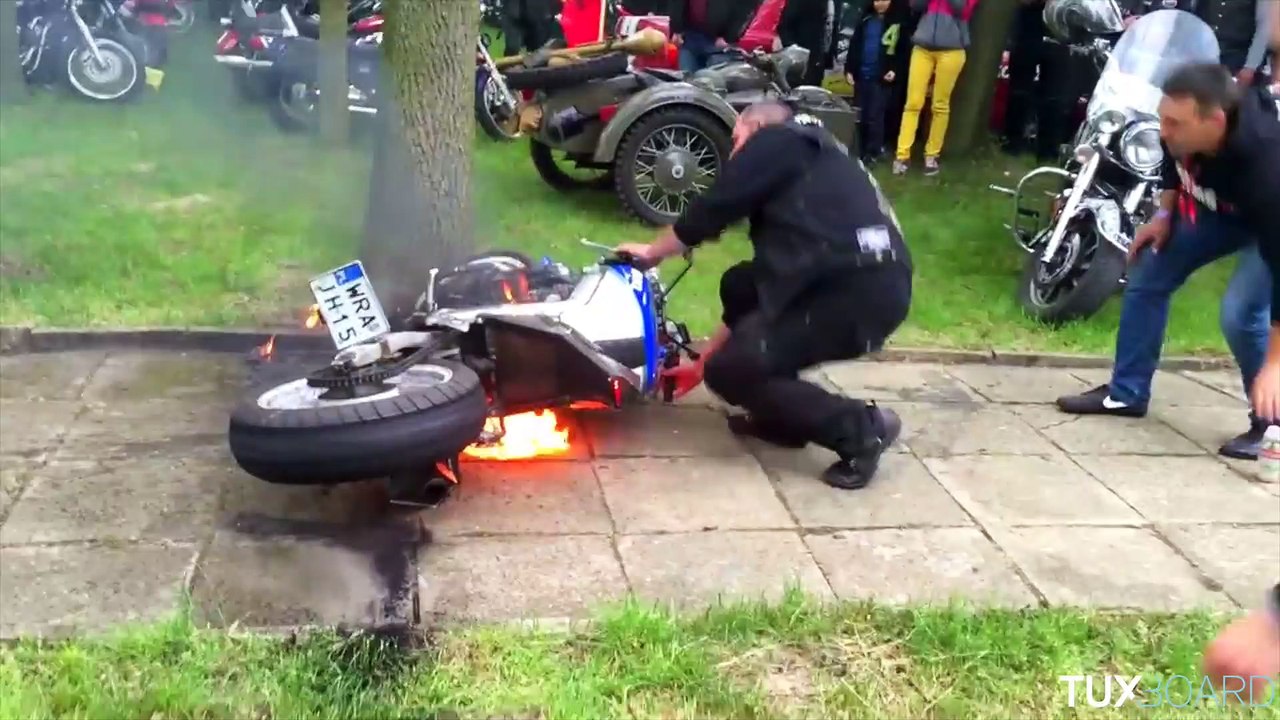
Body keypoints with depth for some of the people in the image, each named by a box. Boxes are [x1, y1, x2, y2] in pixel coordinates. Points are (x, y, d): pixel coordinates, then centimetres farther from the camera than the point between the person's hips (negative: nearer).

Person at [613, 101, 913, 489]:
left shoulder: (777, 142, 7)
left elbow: (714, 209, 0)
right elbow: (758, 287, 32)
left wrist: (653, 252, 20)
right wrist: (701, 362, 36)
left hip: (859, 290, -9)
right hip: (870, 283, 9)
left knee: (730, 371, -2)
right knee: (739, 285, 24)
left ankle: (860, 428, 1)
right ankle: (782, 416, 23)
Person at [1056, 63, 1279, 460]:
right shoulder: (1185, 128, -29)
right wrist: (1164, 212, -1)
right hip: (1215, 203, 6)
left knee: (1241, 311, -24)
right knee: (1148, 274, 5)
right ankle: (1127, 392, 18)